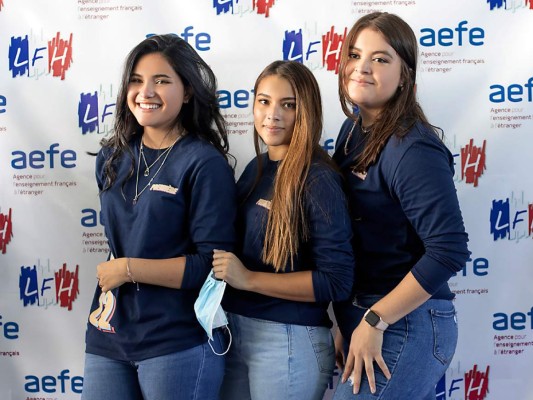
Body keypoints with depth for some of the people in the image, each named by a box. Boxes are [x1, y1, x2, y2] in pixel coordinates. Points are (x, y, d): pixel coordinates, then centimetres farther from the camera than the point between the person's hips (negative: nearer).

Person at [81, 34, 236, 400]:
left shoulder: (205, 164, -11)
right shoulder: (113, 158, 8)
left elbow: (213, 264, -15)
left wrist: (128, 268, -14)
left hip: (179, 344, -5)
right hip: (107, 338, 6)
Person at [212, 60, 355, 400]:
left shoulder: (319, 180, -15)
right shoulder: (256, 168, 6)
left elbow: (337, 281, -19)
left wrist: (249, 279, -20)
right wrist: (222, 266, -4)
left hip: (290, 339, -7)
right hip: (237, 331, 7)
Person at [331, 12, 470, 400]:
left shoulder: (413, 150, -19)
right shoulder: (354, 127, 5)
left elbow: (450, 250, -25)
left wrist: (374, 321, -20)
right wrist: (347, 320, 8)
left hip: (403, 324, -8)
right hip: (358, 316, 8)